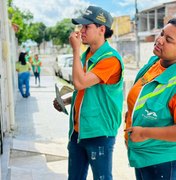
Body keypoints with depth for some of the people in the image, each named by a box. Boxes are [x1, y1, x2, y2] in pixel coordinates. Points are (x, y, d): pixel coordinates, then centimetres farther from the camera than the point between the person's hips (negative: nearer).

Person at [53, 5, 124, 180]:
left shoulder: (110, 58, -16)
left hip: (99, 132, -8)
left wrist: (75, 49, -18)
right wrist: (66, 101, 5)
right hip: (78, 130, 8)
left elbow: (80, 83, -25)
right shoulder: (85, 55, 9)